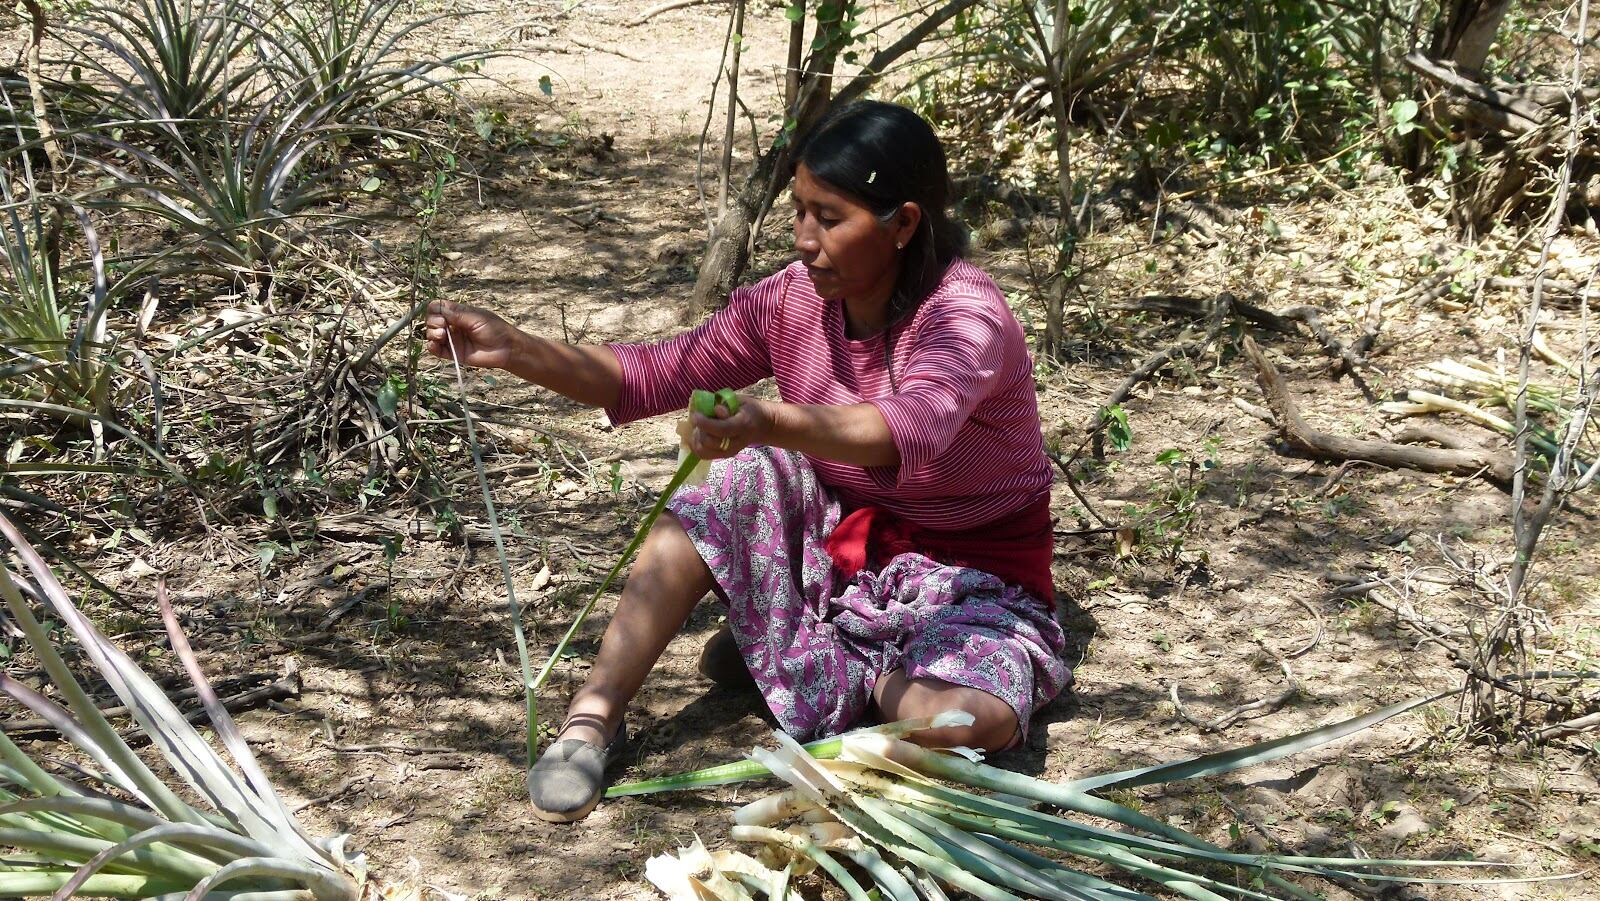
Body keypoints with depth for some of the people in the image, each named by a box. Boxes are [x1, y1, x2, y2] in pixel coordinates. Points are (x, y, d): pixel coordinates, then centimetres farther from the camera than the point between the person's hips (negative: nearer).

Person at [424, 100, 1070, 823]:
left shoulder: (967, 319, -26)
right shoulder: (793, 300, -8)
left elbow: (913, 428, -48)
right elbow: (655, 376, -5)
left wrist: (775, 423, -65)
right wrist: (512, 350, -18)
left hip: (974, 576, -5)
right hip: (841, 539, 5)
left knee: (966, 721, -36)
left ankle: (848, 669, -3)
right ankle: (592, 718, -18)